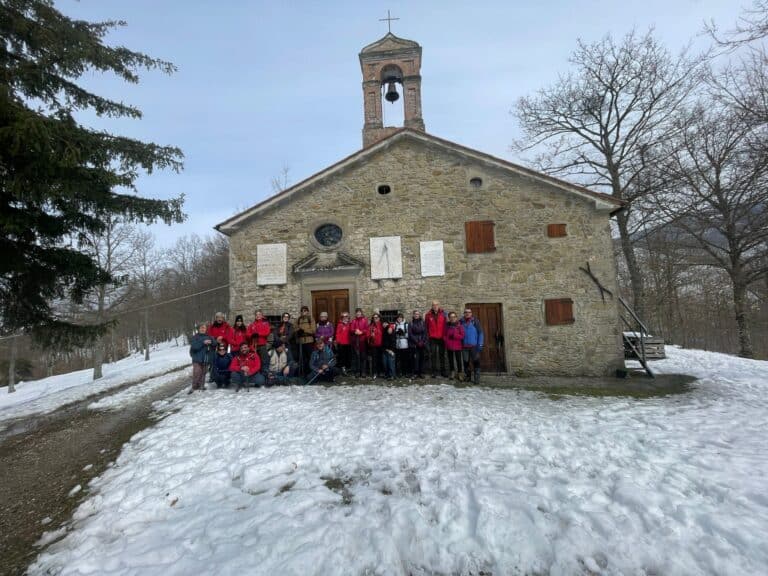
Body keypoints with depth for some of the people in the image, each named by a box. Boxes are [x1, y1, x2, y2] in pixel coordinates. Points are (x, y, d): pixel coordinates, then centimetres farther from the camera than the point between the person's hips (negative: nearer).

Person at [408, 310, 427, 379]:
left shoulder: (423, 323, 9)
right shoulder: (411, 324, 4)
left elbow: (425, 333, 5)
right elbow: (410, 334, -2)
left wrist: (422, 342, -7)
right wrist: (417, 342, -8)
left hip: (422, 344, 2)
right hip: (414, 344, -2)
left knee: (422, 358, 3)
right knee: (415, 358, -6)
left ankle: (421, 373, 10)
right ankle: (416, 373, 1)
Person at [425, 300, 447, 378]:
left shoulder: (443, 314, -2)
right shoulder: (428, 314, -3)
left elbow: (445, 325, 1)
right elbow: (426, 326, 1)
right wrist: (428, 335, 0)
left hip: (441, 338, 1)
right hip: (432, 338, -1)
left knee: (442, 354, 10)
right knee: (433, 355, 2)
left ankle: (443, 371, 20)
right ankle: (434, 372, 10)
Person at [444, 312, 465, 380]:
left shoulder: (459, 326, -5)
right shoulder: (447, 325, 4)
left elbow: (462, 336, -7)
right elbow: (444, 335, 10)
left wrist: (454, 336, -15)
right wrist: (445, 340, -5)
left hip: (457, 346, -3)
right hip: (449, 346, 3)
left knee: (458, 360, 1)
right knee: (450, 359, 11)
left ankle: (460, 373, 12)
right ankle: (452, 373, 24)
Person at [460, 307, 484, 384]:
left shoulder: (475, 321, -2)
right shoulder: (461, 322, 6)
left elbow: (480, 333, -3)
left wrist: (480, 344, -8)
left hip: (474, 346, -3)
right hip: (464, 346, 3)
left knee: (476, 362, -2)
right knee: (466, 362, 10)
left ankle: (477, 379, 4)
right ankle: (467, 377, 23)